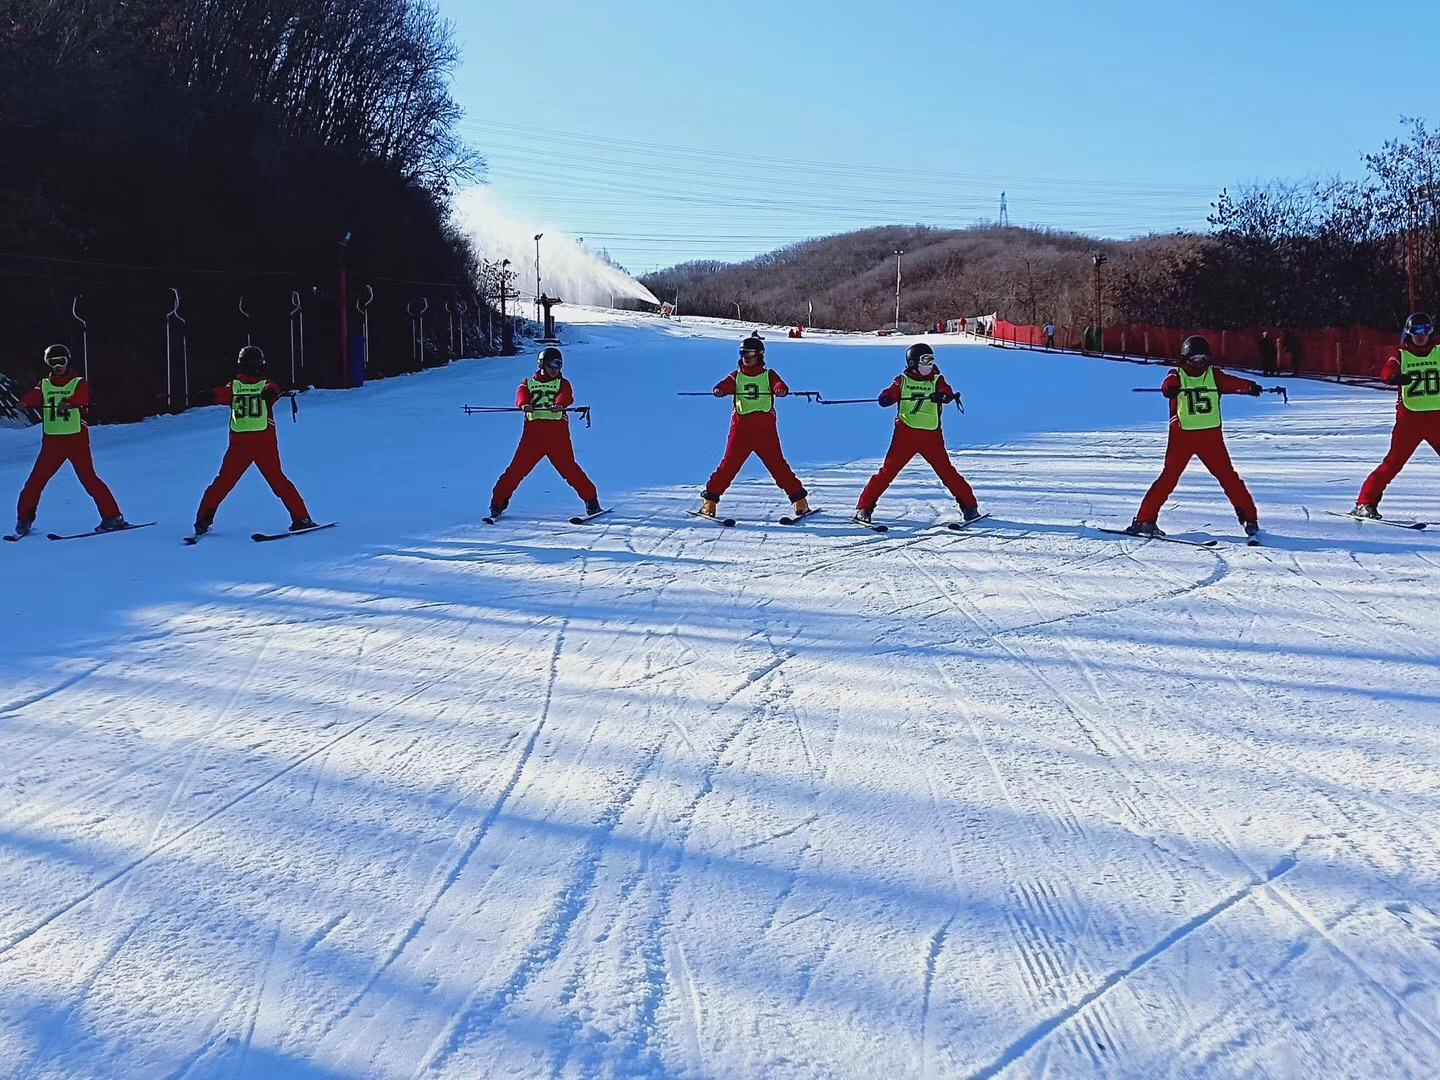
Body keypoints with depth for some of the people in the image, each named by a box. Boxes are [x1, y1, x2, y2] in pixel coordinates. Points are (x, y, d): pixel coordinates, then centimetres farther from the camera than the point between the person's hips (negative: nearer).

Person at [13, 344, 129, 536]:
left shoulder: (79, 383, 1)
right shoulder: (44, 385, 12)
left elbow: (83, 396, -21)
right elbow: (34, 397, -7)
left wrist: (69, 402, -38)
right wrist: (25, 402, -28)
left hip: (77, 439, -3)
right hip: (51, 441, 3)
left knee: (88, 478, -11)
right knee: (36, 479, 0)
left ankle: (112, 516, -6)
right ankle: (24, 519, 14)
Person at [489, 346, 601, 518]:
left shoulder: (562, 383, 17)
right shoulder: (529, 383, 19)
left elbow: (567, 396, -6)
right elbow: (521, 395, -3)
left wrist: (559, 403, -31)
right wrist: (524, 404, -29)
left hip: (558, 432, -1)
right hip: (533, 431, 1)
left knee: (569, 468, -7)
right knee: (518, 468, -2)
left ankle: (591, 499, 5)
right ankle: (499, 501, 8)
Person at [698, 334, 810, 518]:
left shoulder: (768, 375, 9)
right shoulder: (736, 376, 12)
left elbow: (779, 384, -11)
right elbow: (726, 384, -8)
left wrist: (780, 389, -35)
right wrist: (719, 390, -32)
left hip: (765, 429, -1)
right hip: (741, 428, 1)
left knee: (777, 465, -2)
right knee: (730, 464, -4)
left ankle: (799, 499, 7)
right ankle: (710, 499, 4)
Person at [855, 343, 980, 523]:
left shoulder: (937, 380, 7)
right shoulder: (902, 381, 7)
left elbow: (946, 392, -12)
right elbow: (889, 395, -1)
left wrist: (942, 395, -36)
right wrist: (885, 398, -26)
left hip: (932, 436, 1)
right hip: (905, 433, 0)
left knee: (946, 471, -2)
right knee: (889, 470, -4)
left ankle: (969, 506, 10)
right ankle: (865, 506, 3)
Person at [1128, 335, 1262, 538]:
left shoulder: (1214, 375, 7)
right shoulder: (1177, 375, 2)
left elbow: (1231, 382, -11)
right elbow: (1168, 385, -21)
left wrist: (1250, 386, -32)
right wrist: (1171, 389, -46)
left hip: (1211, 435, 2)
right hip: (1182, 435, -2)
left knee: (1228, 476, 0)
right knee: (1169, 477, -5)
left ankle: (1249, 517, 10)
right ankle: (1145, 519, 0)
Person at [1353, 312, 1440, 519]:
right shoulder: (1402, 356, 2)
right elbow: (1386, 372, -16)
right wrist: (1397, 378, -38)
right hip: (1410, 417, -2)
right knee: (1394, 461, -5)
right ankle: (1365, 503, -2)